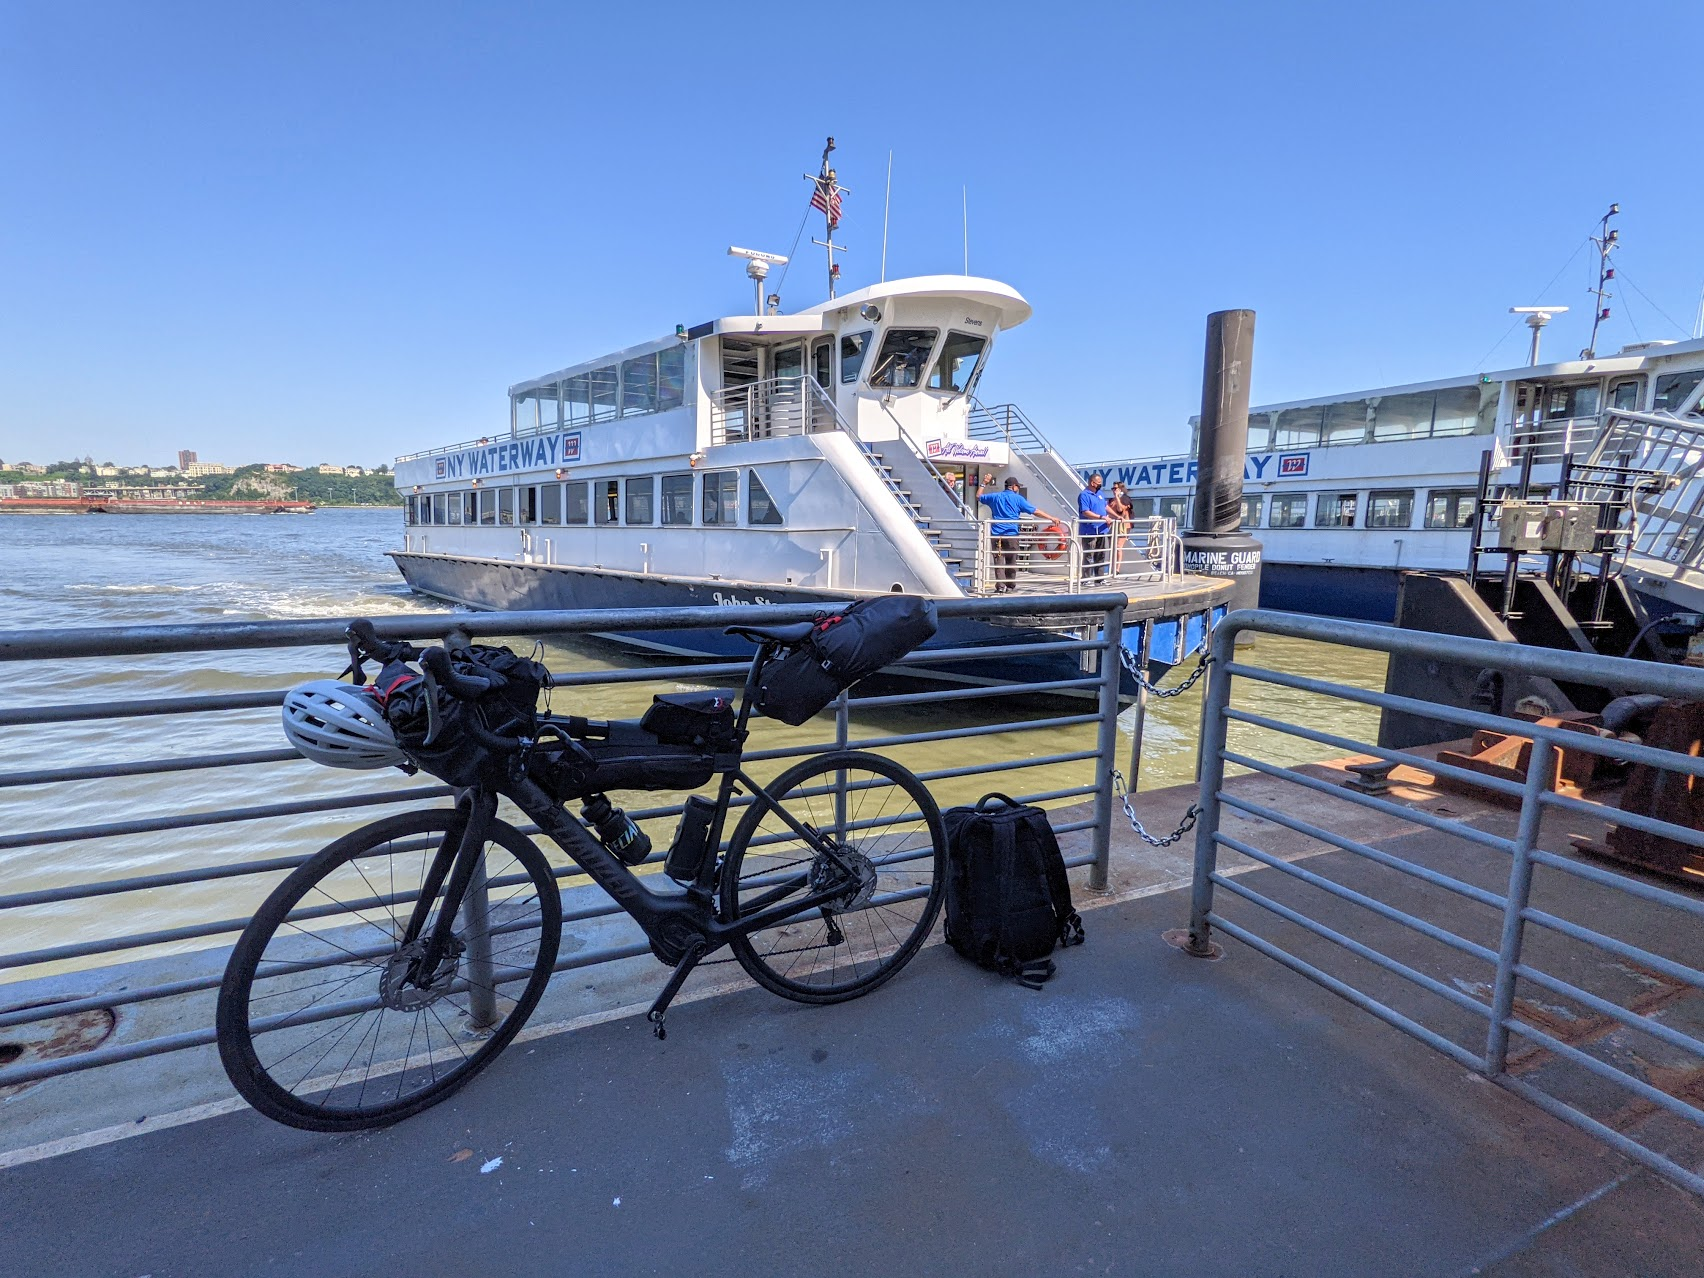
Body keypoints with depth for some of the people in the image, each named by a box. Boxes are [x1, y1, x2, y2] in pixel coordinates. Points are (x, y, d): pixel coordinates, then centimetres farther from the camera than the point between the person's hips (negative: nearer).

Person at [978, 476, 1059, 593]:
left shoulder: (995, 497, 10)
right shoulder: (1018, 499, 2)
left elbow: (978, 497, 26)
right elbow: (1036, 512, -1)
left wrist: (984, 484, 37)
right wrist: (1052, 518, 4)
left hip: (996, 535, 2)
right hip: (1011, 535, -2)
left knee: (999, 561, -1)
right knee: (1011, 562, 9)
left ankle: (1000, 586, -10)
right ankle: (1010, 586, 15)